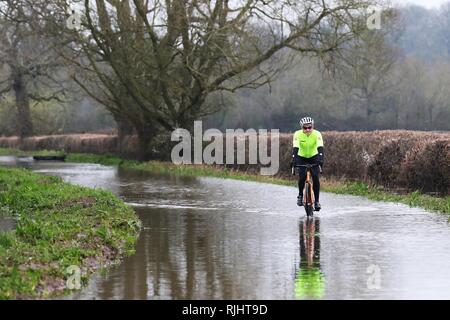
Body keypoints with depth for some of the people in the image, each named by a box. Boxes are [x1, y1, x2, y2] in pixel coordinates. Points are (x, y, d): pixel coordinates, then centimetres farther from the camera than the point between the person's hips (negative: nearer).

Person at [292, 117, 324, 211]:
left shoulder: (317, 134, -26)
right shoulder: (298, 134, -25)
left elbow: (320, 147, -37)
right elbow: (295, 148, -35)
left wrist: (321, 159, -52)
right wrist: (294, 159, -49)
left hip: (314, 157, 0)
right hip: (302, 157, 0)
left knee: (315, 178, -16)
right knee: (302, 177, -19)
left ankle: (316, 201, -5)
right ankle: (300, 195, 7)